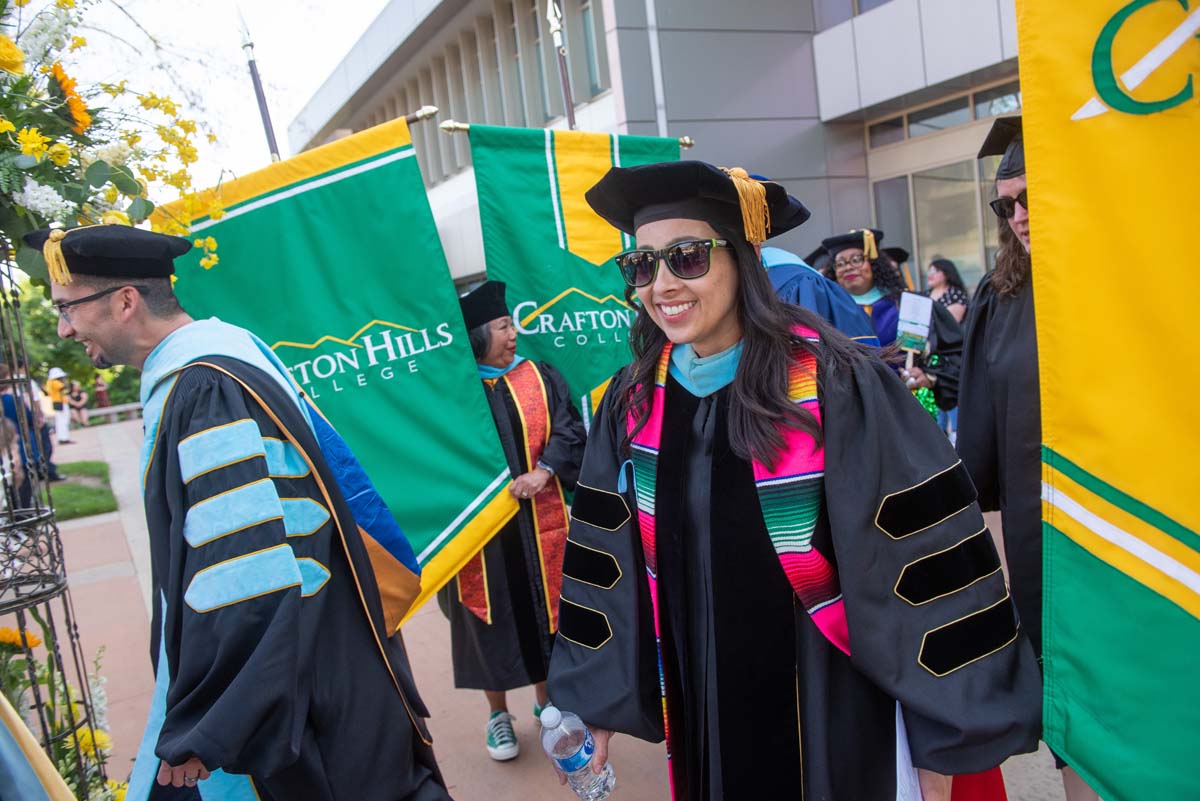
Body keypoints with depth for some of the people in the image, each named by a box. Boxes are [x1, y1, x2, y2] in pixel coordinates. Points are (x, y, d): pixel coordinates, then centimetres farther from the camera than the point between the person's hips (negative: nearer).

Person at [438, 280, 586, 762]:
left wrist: (544, 471, -18)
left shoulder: (539, 377, 3)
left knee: (544, 612, 13)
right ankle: (497, 714, 29)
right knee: (490, 619, 9)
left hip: (537, 525, 2)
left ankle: (546, 700, 33)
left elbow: (569, 431, -3)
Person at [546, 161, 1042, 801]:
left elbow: (927, 556, -15)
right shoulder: (631, 404, -4)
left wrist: (942, 733, -11)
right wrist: (598, 696, 7)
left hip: (836, 721, -3)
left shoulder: (836, 384, -18)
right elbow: (604, 561, 4)